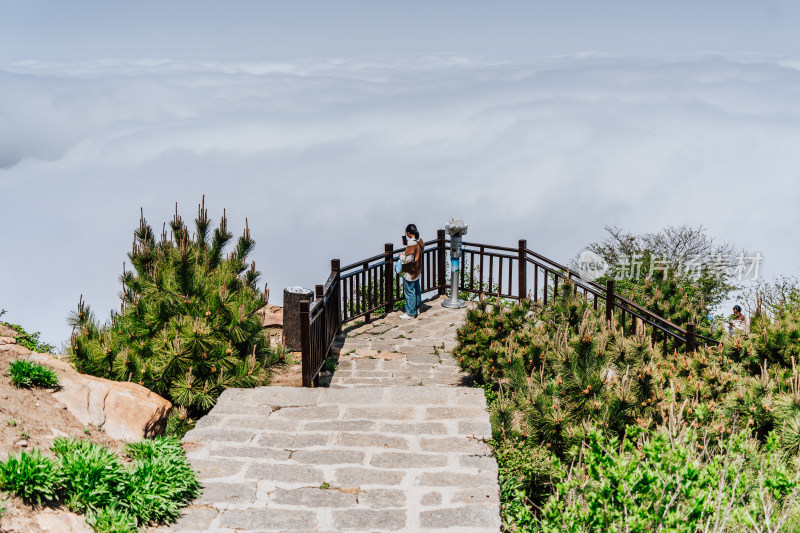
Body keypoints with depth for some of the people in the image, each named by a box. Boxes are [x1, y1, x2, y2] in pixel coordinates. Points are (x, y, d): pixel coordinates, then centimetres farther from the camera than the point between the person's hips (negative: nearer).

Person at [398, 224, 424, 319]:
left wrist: (402, 255, -9)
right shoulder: (419, 241, 1)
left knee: (409, 291, 0)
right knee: (417, 289, 19)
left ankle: (410, 313, 6)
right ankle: (417, 309, 32)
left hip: (410, 272, -9)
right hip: (417, 271, 10)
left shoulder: (411, 244, -26)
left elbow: (409, 258, -28)